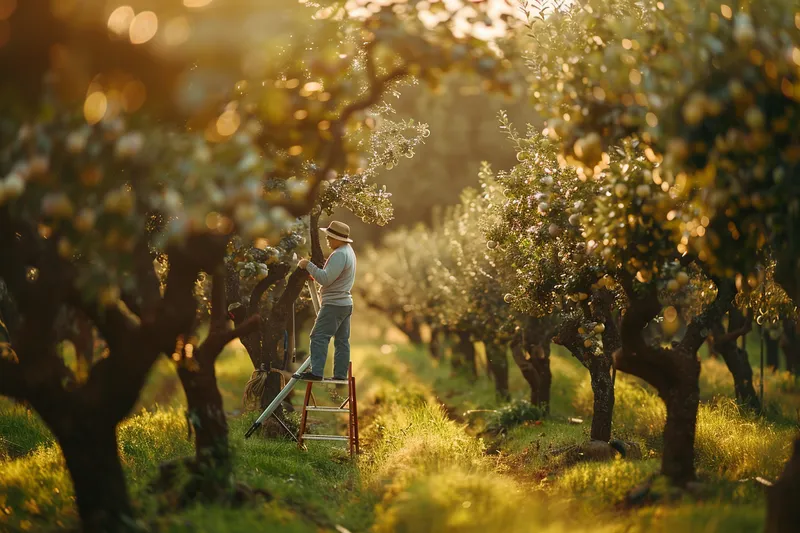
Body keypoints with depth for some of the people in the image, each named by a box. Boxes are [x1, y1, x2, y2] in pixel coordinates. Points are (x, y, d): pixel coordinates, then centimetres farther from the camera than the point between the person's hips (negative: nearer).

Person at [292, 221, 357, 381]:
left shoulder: (339, 254, -18)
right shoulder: (348, 250, 15)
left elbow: (325, 279, -23)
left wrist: (308, 265, -15)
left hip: (334, 303, -11)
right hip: (346, 303, 11)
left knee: (319, 336, -11)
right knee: (342, 340, 9)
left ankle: (316, 372, -17)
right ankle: (340, 375, 10)